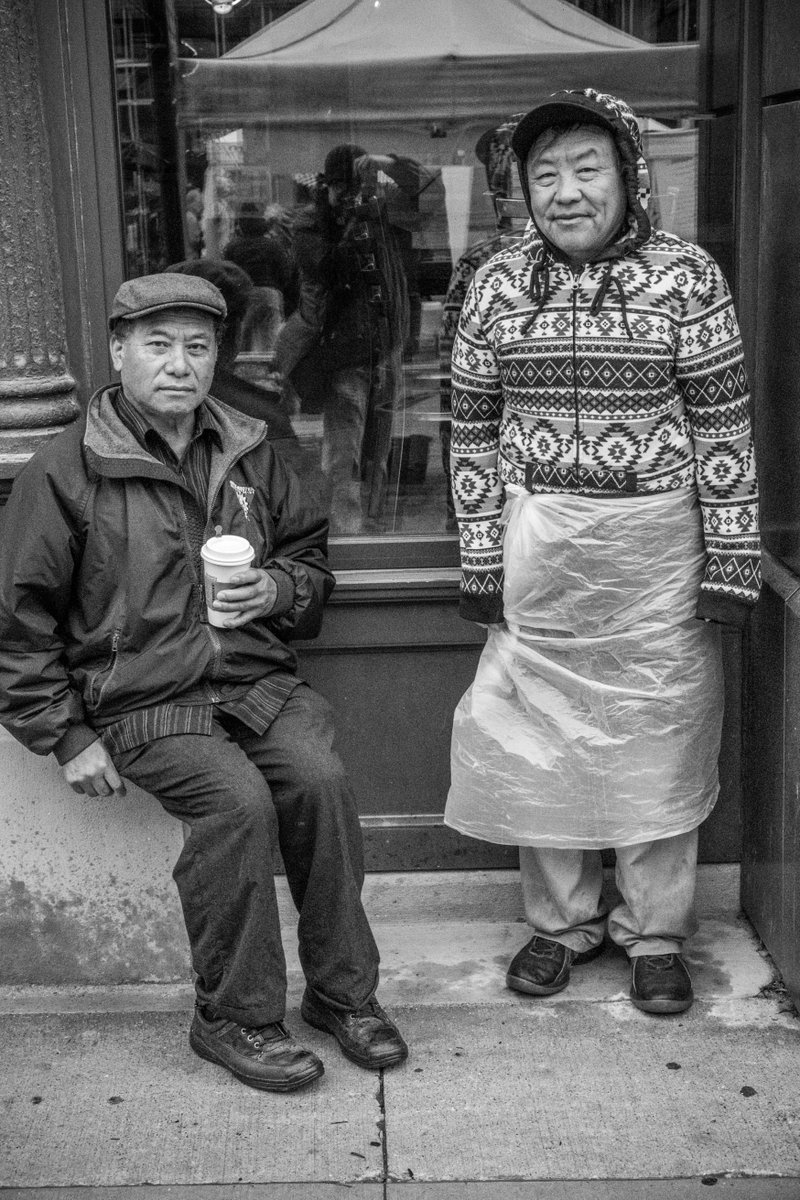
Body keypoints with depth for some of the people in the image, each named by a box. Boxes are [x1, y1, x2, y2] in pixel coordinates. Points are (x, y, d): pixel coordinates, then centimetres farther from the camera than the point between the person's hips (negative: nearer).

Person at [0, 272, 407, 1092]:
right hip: (143, 702, -4)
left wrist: (277, 588, -1)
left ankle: (342, 992, -4)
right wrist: (67, 738, -6)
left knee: (320, 778, -22)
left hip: (258, 679, 4)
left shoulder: (248, 453, 11)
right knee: (239, 800, -27)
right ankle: (233, 1018, -8)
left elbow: (311, 557, 23)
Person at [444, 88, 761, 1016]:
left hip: (657, 546, -2)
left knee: (660, 740, 7)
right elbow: (474, 431, 5)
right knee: (541, 739, 9)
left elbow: (723, 428, -5)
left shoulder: (686, 278, -5)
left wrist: (730, 561, -8)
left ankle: (655, 934, 25)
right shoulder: (495, 287, 2)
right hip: (537, 550, 2)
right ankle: (561, 919, 29)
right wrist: (480, 559, 2)